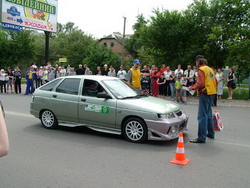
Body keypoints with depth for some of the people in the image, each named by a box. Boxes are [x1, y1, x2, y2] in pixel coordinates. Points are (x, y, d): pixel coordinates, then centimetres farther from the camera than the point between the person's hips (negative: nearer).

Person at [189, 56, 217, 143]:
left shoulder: (201, 70, -10)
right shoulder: (210, 69, 15)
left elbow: (200, 84, -19)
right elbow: (215, 82, 18)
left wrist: (192, 87, -6)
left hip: (205, 94, -9)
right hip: (211, 93, 9)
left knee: (202, 116, -8)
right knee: (208, 114, 20)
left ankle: (201, 137, -7)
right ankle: (210, 133, 31)